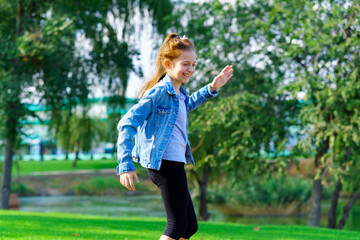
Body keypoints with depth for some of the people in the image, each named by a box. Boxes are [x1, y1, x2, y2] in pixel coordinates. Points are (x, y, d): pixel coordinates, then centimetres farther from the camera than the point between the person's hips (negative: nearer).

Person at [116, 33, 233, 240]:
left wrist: (212, 88, 28)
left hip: (175, 164, 10)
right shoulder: (159, 91, -15)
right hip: (166, 163, -10)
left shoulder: (179, 92, 13)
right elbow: (127, 124, -18)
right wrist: (126, 165, -25)